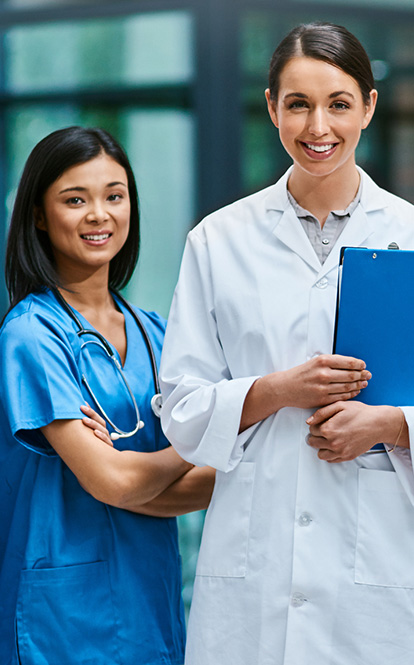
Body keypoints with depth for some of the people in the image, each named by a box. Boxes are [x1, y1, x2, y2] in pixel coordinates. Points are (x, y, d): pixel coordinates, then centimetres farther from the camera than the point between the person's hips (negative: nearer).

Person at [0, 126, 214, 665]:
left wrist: (127, 466, -16)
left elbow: (217, 483, 2)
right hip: (67, 615, -6)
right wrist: (184, 453, 0)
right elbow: (111, 481, -17)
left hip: (154, 602, 6)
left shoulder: (151, 332, 8)